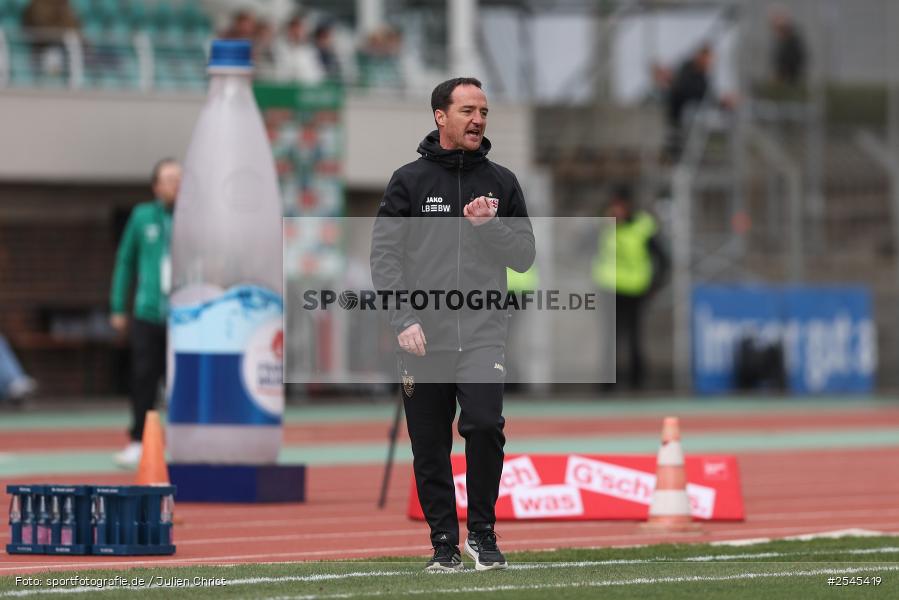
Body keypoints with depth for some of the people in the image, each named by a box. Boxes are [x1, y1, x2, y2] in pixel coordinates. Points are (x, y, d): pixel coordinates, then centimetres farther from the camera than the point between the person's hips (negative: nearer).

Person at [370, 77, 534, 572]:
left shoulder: (501, 182, 11)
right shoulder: (409, 181, 5)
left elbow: (524, 255, 12)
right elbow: (385, 254, 0)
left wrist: (490, 225, -7)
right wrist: (403, 320, -12)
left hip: (482, 335, 0)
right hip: (423, 338, 0)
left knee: (485, 424, -19)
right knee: (430, 448, 2)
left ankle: (482, 532, -4)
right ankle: (444, 543, 14)